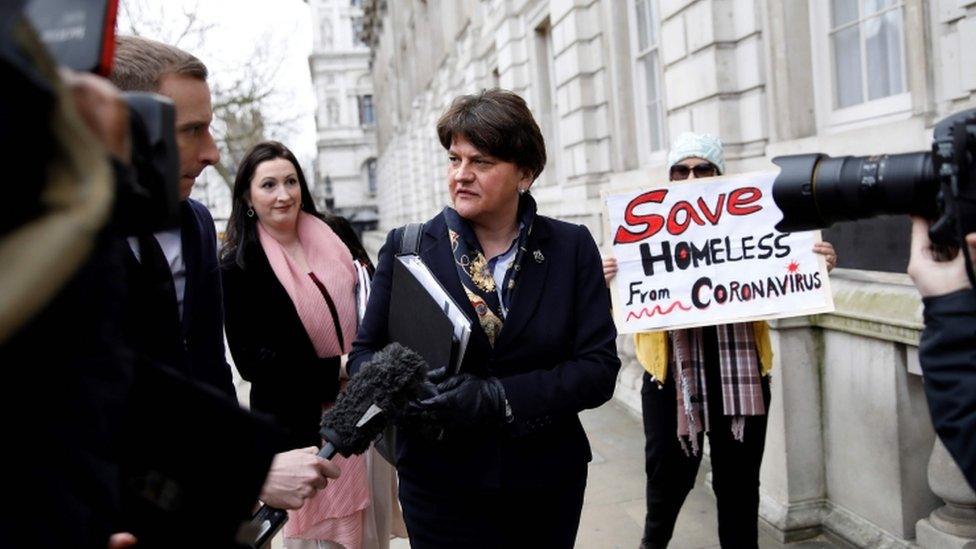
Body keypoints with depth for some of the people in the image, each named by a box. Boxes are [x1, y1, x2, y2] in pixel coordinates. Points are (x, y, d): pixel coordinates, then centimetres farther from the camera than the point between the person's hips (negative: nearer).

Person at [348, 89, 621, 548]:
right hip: (439, 488, -1)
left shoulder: (572, 248, -3)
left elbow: (599, 367, -8)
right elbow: (365, 354, 1)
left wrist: (497, 398, -21)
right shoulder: (405, 248, -3)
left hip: (547, 487, 1)